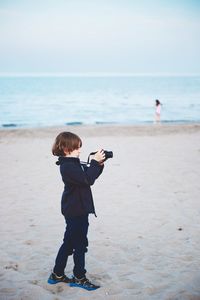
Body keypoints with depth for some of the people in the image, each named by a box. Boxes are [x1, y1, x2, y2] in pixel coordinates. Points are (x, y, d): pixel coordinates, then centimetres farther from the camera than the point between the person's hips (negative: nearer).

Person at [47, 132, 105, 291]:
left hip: (74, 210, 10)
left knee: (69, 243, 17)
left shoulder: (72, 163, 12)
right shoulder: (68, 166, -19)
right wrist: (95, 162, -23)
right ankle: (79, 278, 10)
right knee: (80, 244, -1)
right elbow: (87, 179, -28)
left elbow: (89, 175, 17)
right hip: (76, 211, -10)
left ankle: (57, 274, 26)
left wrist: (99, 164, 2)